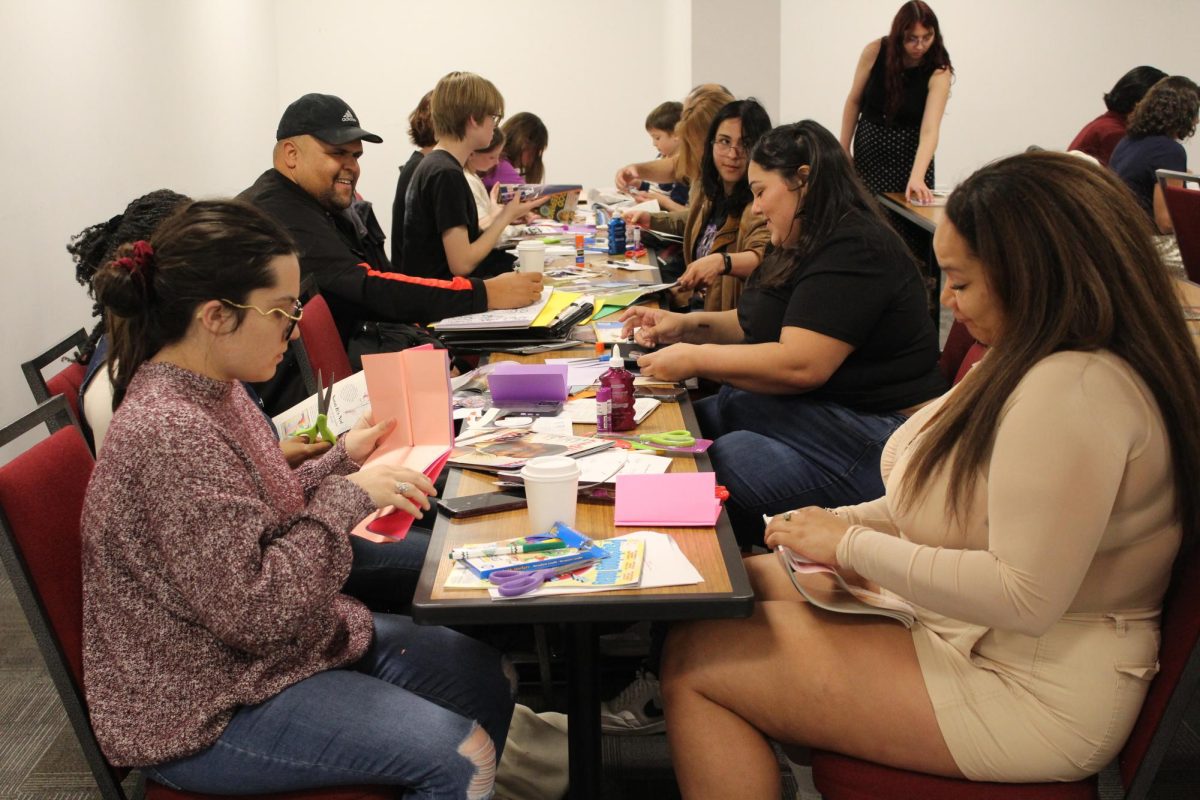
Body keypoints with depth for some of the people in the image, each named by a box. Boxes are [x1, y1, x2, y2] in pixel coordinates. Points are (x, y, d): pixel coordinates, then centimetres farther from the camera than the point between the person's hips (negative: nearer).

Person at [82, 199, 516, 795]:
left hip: (288, 639, 10)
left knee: (487, 677, 8)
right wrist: (349, 497, -22)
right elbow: (252, 610, -29)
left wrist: (342, 459, 3)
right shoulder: (168, 432, -29)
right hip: (206, 713, -10)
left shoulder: (212, 389, 1)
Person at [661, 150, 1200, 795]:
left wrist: (853, 544, -20)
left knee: (695, 660, -11)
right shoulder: (1029, 365, 6)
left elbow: (1025, 597, -31)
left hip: (1024, 694, -11)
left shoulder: (1074, 391, -27)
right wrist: (839, 524, 1)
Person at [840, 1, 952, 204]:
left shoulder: (938, 71, -18)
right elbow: (854, 102, -1)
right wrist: (844, 150, 2)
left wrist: (917, 177, -42)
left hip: (911, 151, -1)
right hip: (869, 147, 1)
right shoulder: (875, 52, -14)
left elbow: (929, 130, -28)